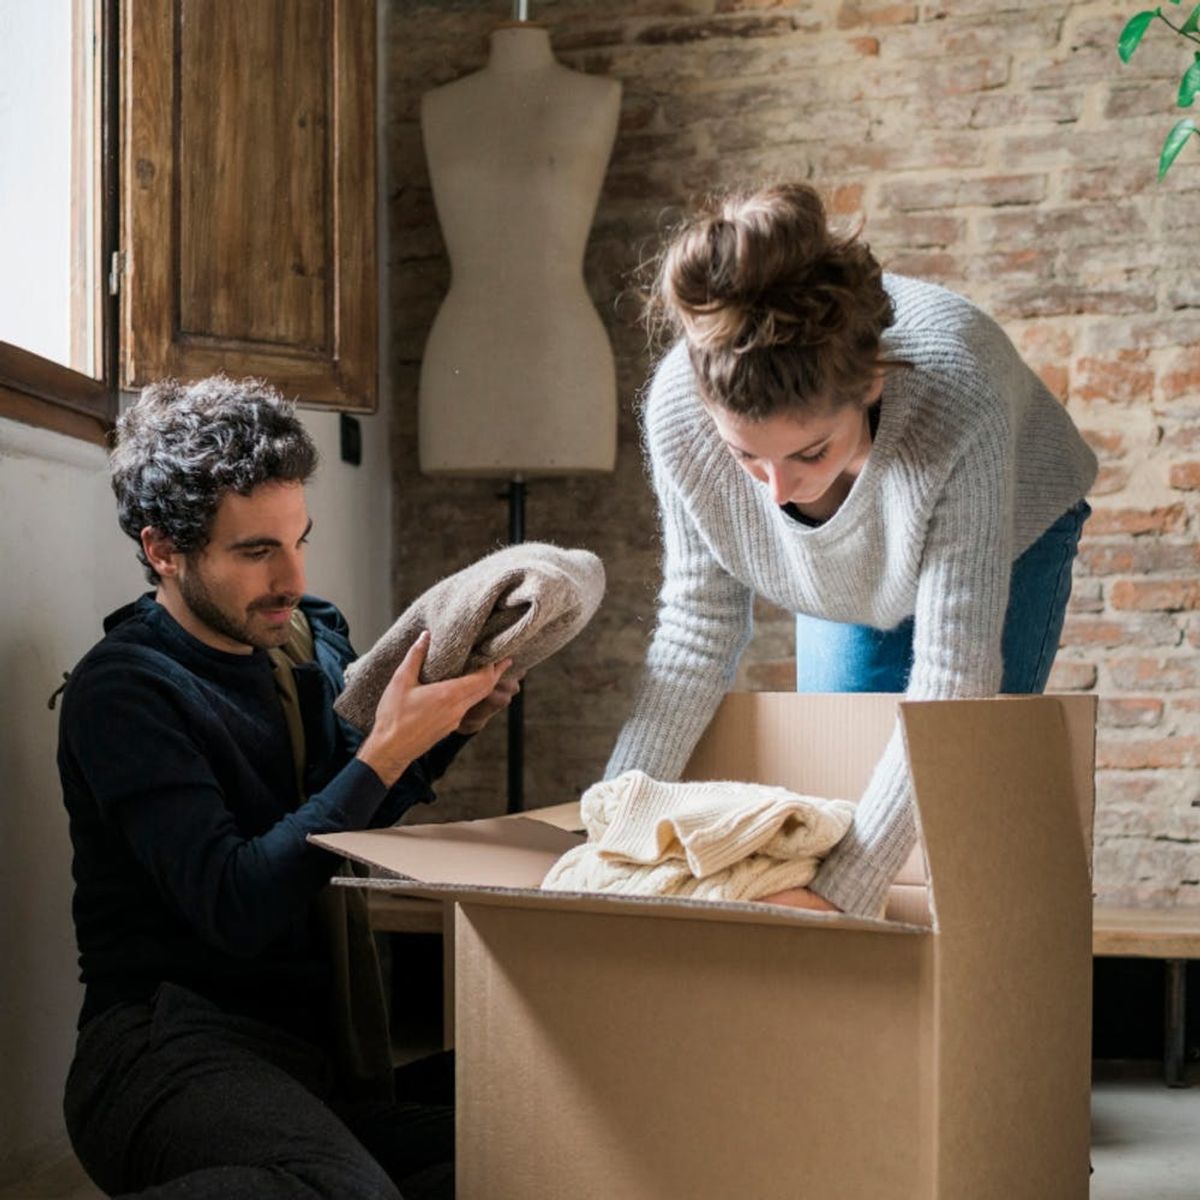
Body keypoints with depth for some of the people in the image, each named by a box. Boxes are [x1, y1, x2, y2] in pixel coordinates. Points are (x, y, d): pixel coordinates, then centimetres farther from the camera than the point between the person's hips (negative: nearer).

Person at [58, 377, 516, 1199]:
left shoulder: (314, 636, 12)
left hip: (322, 1033, 7)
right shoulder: (123, 691, -10)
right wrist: (387, 753, -21)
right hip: (176, 1035, -7)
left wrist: (450, 726, 7)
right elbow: (233, 908, -19)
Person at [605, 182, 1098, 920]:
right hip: (841, 580, 3)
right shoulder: (679, 408, -36)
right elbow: (698, 630, -22)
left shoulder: (953, 408, -47)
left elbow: (951, 678, -42)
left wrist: (846, 891, -45)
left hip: (1005, 544, -3)